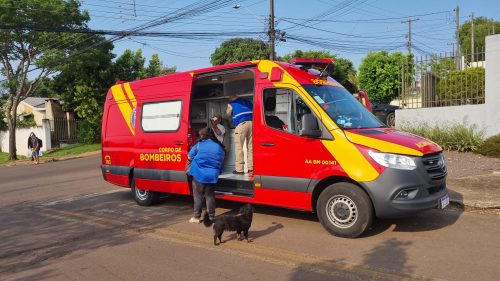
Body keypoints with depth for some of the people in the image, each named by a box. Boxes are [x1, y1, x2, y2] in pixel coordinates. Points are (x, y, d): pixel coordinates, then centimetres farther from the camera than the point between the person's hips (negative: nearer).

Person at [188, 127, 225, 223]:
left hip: (199, 174, -3)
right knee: (209, 195, 12)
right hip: (212, 175, 3)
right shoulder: (219, 147, 4)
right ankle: (211, 217, 15)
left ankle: (196, 217, 12)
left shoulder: (199, 144, -5)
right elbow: (221, 161, 8)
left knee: (198, 196, 7)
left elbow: (190, 156, 2)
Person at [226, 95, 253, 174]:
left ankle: (239, 169, -3)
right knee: (250, 147, 6)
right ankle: (251, 168, 6)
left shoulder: (231, 104, 17)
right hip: (251, 123, 4)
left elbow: (228, 115, 30)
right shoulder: (248, 102, 27)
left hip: (241, 124, -4)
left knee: (239, 147, 0)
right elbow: (253, 112, 27)